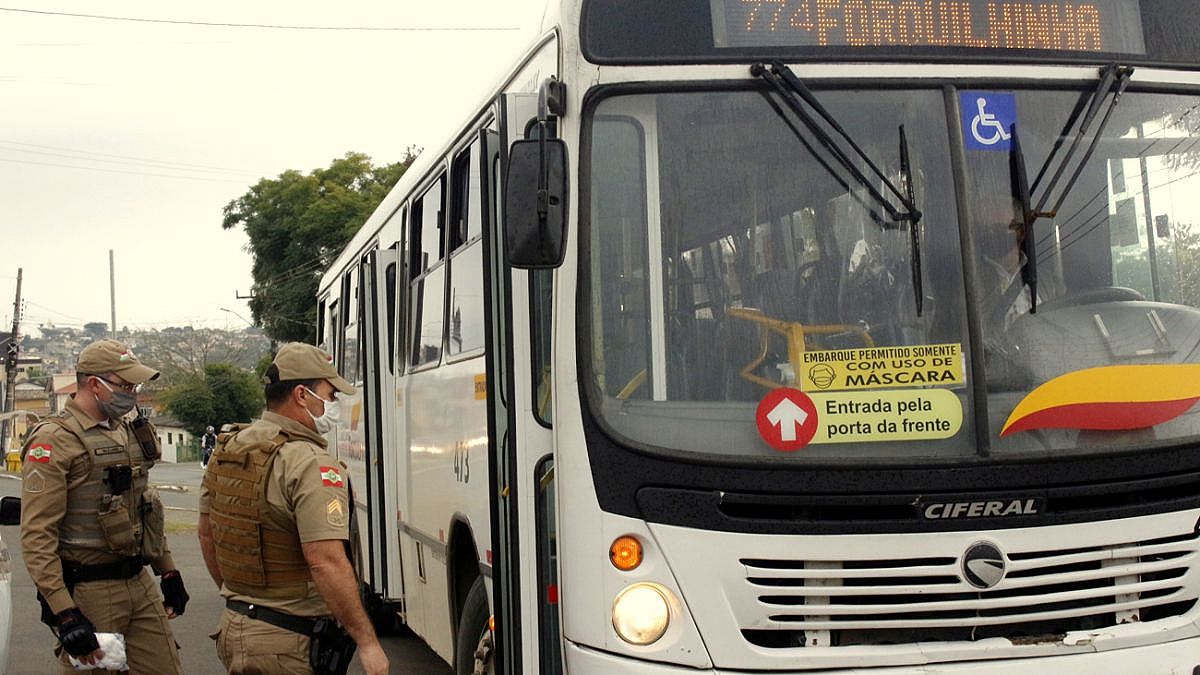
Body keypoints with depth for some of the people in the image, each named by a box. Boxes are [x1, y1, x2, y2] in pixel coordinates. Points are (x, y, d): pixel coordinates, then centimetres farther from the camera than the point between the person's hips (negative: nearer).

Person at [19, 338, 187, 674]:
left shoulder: (127, 431, 13)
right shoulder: (54, 440, -13)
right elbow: (36, 537, -18)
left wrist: (168, 571, 22)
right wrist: (64, 614, -23)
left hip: (140, 583, 7)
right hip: (88, 593, -7)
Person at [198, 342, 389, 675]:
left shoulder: (225, 451, 7)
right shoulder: (312, 465, -19)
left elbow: (207, 536, 18)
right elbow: (326, 563, -26)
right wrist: (367, 642, -22)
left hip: (232, 627, 8)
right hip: (289, 646, -8)